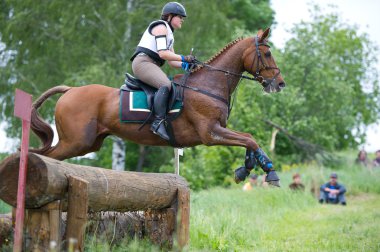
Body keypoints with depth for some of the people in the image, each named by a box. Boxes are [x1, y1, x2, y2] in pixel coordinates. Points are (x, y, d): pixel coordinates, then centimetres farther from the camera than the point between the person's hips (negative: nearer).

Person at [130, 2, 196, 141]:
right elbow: (162, 53, -17)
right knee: (165, 85, -33)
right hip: (143, 62, -11)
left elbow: (171, 62, 23)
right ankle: (158, 122, -41)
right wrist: (184, 58, -13)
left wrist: (184, 65, 5)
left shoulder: (169, 34, 28)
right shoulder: (160, 27, -3)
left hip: (152, 66, 11)